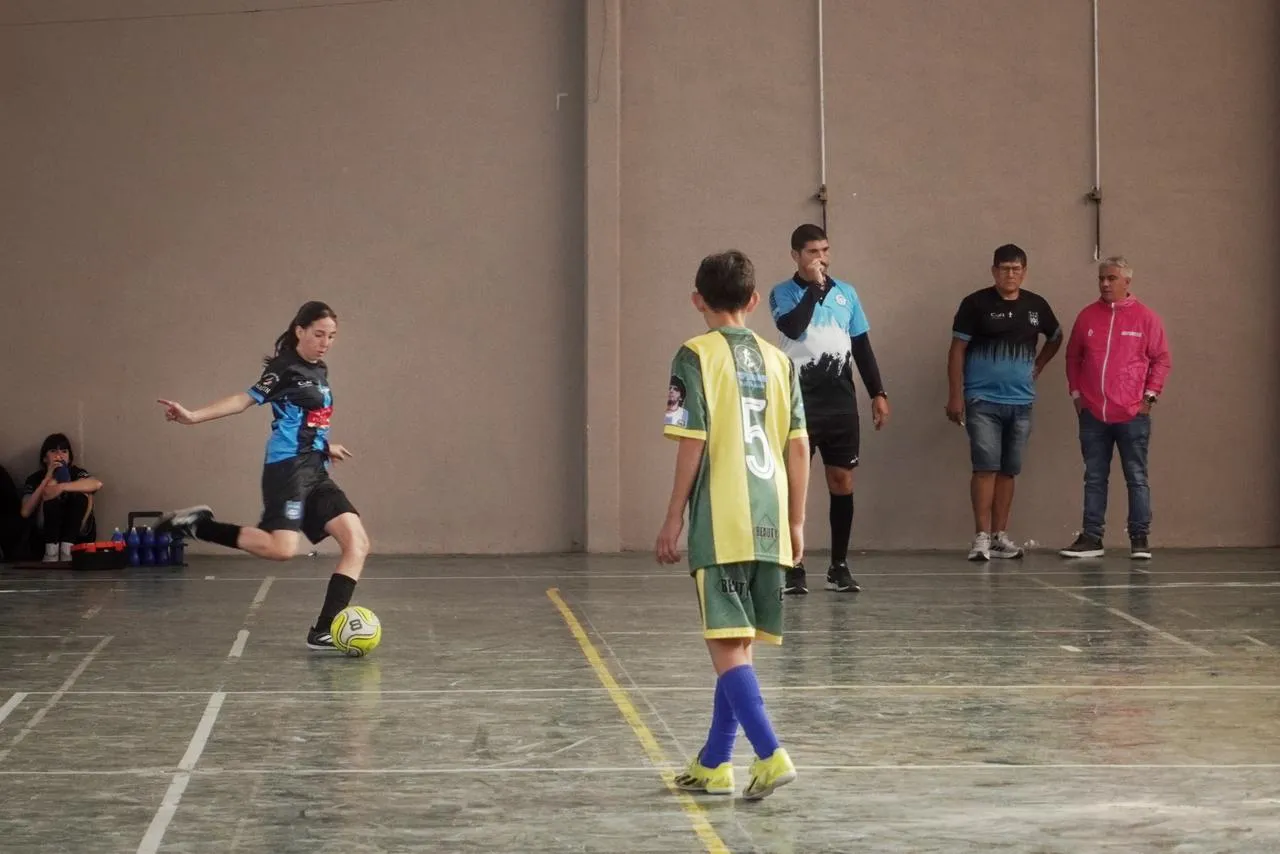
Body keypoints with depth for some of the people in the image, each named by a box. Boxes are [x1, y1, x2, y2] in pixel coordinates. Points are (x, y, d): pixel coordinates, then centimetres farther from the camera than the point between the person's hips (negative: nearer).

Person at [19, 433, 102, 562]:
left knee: (83, 491, -20)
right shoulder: (35, 478, -1)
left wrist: (62, 487, -36)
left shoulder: (75, 472, -2)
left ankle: (67, 548, -28)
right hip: (46, 536, 0)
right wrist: (47, 478, -19)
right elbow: (25, 512, -16)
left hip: (78, 536, 1)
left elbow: (97, 484, -26)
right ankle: (51, 550, -27)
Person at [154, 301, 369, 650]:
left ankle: (324, 631, -5)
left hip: (315, 471, 9)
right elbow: (247, 398, -17)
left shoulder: (319, 371, 17)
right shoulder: (286, 369, -7)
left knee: (357, 543, -3)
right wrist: (195, 416, -28)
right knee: (281, 548, -25)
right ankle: (198, 525, -7)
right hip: (288, 467, -9)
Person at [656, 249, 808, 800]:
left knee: (726, 644, -4)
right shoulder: (777, 360, 11)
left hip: (720, 522, -6)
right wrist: (796, 522, 16)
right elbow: (798, 446, 9)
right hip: (770, 524, 6)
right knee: (738, 645, 14)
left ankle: (771, 755, -17)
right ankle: (714, 764, 22)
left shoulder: (697, 355, -3)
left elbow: (693, 442, -9)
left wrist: (673, 518, -3)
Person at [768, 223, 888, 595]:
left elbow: (862, 346, 14)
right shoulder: (782, 293, 0)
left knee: (842, 481, 4)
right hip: (799, 399, -3)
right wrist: (814, 286, -15)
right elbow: (792, 328, -21)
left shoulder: (846, 292, 11)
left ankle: (839, 566, 13)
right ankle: (793, 567, 2)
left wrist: (878, 393, 9)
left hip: (841, 399, 3)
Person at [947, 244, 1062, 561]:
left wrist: (1038, 366, 12)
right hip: (983, 401, -4)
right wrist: (955, 396, -9)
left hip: (1020, 403, 4)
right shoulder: (976, 304, -4)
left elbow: (1056, 338, 26)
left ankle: (1000, 536, 14)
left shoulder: (1036, 306, 7)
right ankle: (982, 537, -8)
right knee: (986, 466, -10)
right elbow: (957, 350, -4)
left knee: (1008, 470, 7)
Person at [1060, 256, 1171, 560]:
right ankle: (1091, 538, 12)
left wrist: (1150, 395, -4)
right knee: (1094, 478, 7)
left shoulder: (1145, 317, 0)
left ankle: (1140, 539, 7)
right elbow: (1073, 357, 15)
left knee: (1137, 478, 2)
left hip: (1132, 414, -3)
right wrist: (1076, 393, 8)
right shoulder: (1087, 316, 8)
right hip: (1092, 414, 3)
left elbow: (1162, 359, 3)